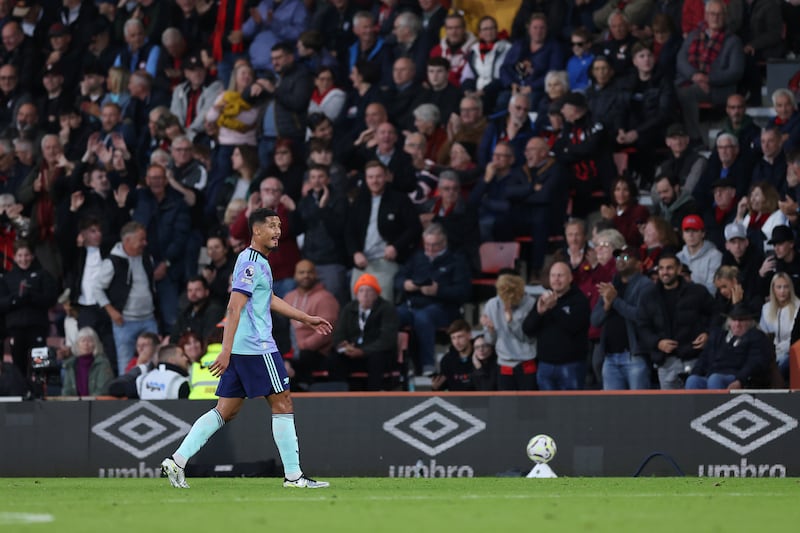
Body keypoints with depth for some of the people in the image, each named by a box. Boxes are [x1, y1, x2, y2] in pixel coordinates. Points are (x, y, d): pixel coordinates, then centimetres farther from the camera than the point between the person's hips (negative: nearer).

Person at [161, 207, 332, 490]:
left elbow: (270, 300, 33)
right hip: (256, 347, -10)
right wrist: (226, 351, -25)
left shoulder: (259, 261, 19)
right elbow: (235, 308, -19)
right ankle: (293, 475, 0)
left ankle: (178, 460, 2)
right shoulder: (251, 262, -13)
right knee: (283, 404, -3)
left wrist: (307, 319, 37)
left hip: (240, 349, 10)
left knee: (225, 411, 8)